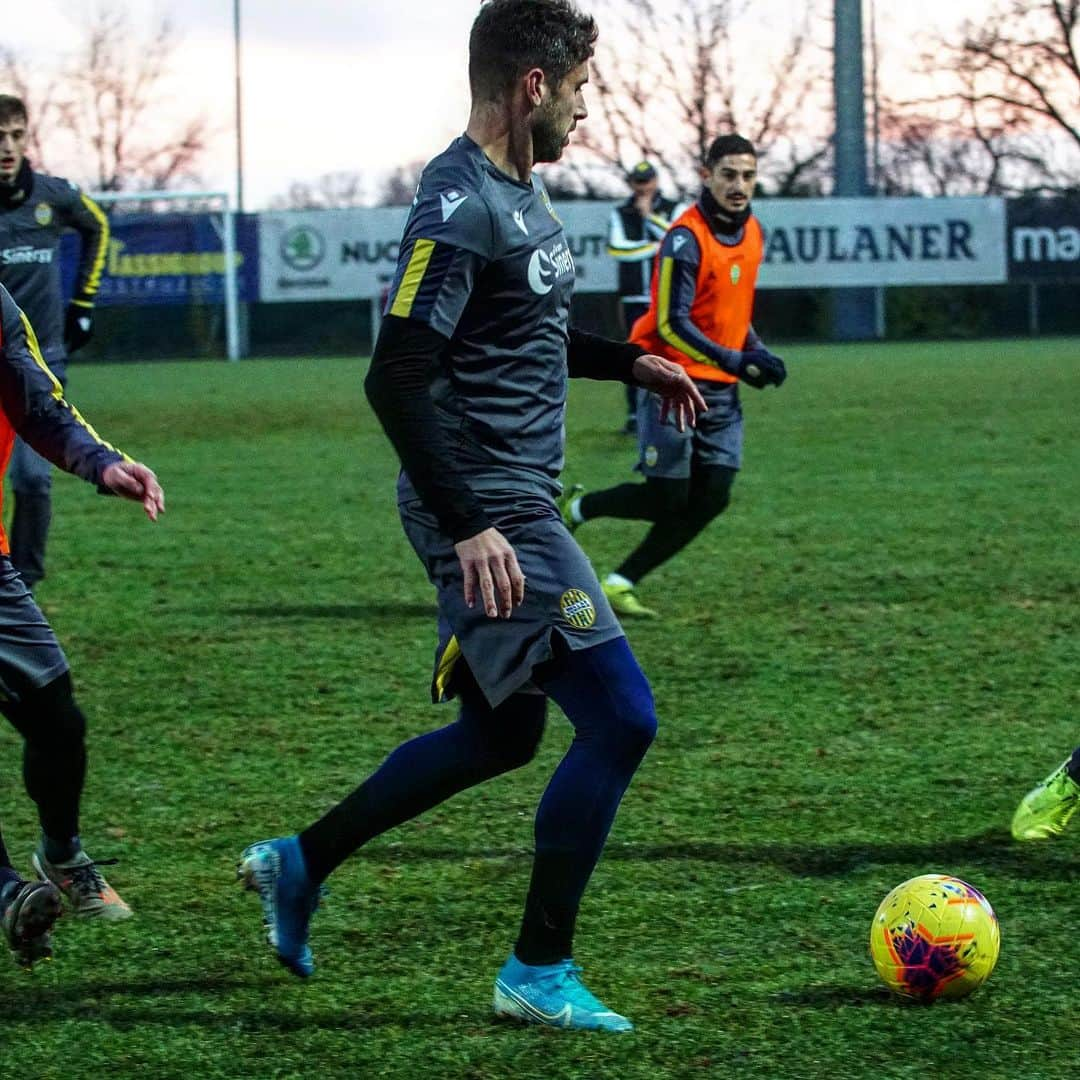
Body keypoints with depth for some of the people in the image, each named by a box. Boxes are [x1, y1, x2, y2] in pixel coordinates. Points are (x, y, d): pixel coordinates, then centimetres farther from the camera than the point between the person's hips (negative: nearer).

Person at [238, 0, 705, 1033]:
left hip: (512, 507, 11)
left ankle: (297, 864, 31)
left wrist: (627, 362, 24)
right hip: (492, 516, -11)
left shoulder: (519, 192, 12)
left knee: (502, 734, 20)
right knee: (620, 717, -9)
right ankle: (538, 974, 1)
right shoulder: (460, 206, -19)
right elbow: (396, 378, -24)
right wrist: (468, 526, -27)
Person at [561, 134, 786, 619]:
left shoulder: (752, 232, 8)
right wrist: (736, 362, -28)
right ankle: (577, 507, 20)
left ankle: (621, 584, 6)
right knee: (668, 497, -7)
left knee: (710, 499, -3)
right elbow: (671, 325, -22)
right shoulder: (686, 238, -18)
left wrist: (757, 351, 7)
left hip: (721, 389, 7)